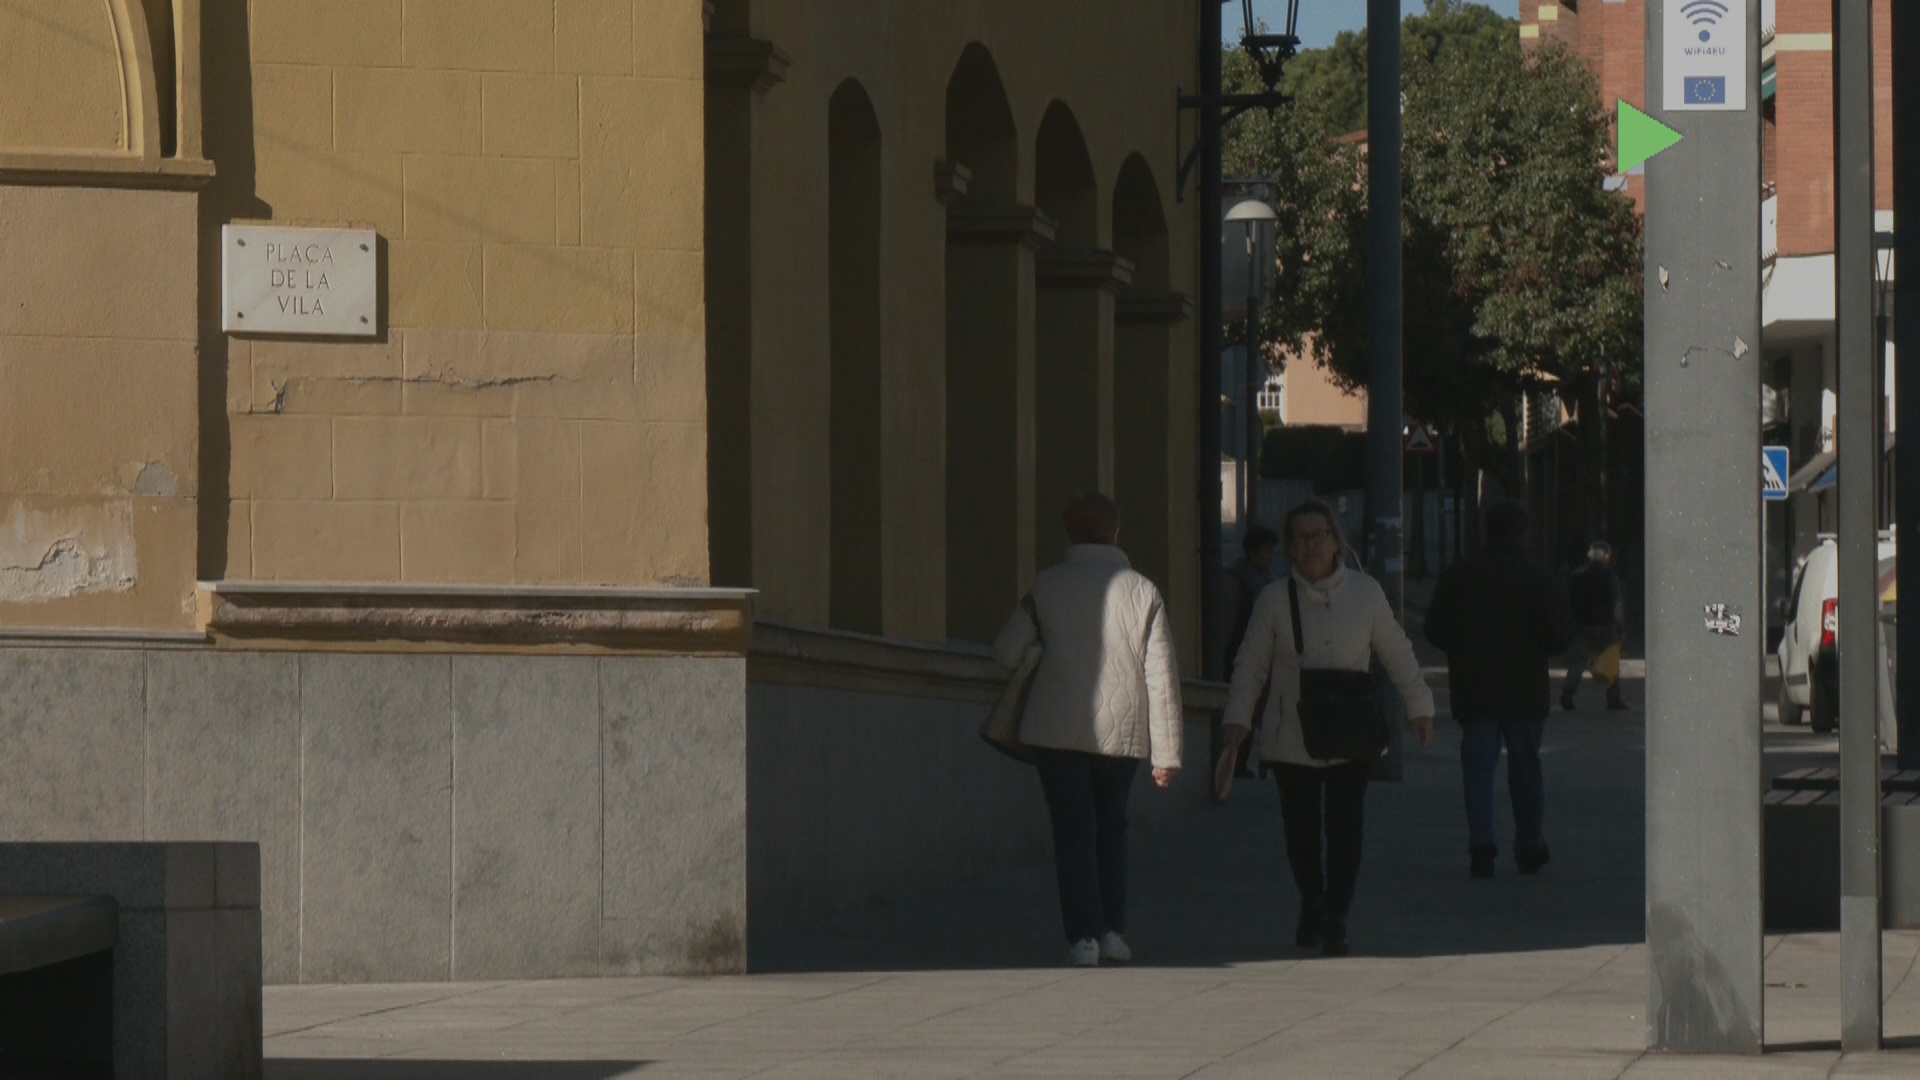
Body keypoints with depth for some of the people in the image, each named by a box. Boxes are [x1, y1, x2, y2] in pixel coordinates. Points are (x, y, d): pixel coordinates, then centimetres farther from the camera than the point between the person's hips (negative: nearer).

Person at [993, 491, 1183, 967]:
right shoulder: (1141, 590, 0)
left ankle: (1083, 936, -6)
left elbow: (1006, 652, -5)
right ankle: (1112, 930, 13)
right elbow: (1162, 674, -2)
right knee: (1111, 826, 19)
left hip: (1056, 730, -1)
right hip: (1121, 731, 1)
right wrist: (1167, 752, 1)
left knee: (1073, 830, 3)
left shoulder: (1047, 586, -2)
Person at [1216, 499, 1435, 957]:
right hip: (1291, 738, 0)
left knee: (1346, 827, -10)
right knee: (1301, 828, 7)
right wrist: (1238, 718, -5)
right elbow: (1251, 665, 4)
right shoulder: (1275, 598, -1)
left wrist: (1419, 707, 9)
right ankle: (1312, 906, 29)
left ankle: (1336, 918, -3)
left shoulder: (1365, 592, 1)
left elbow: (1397, 653, 10)